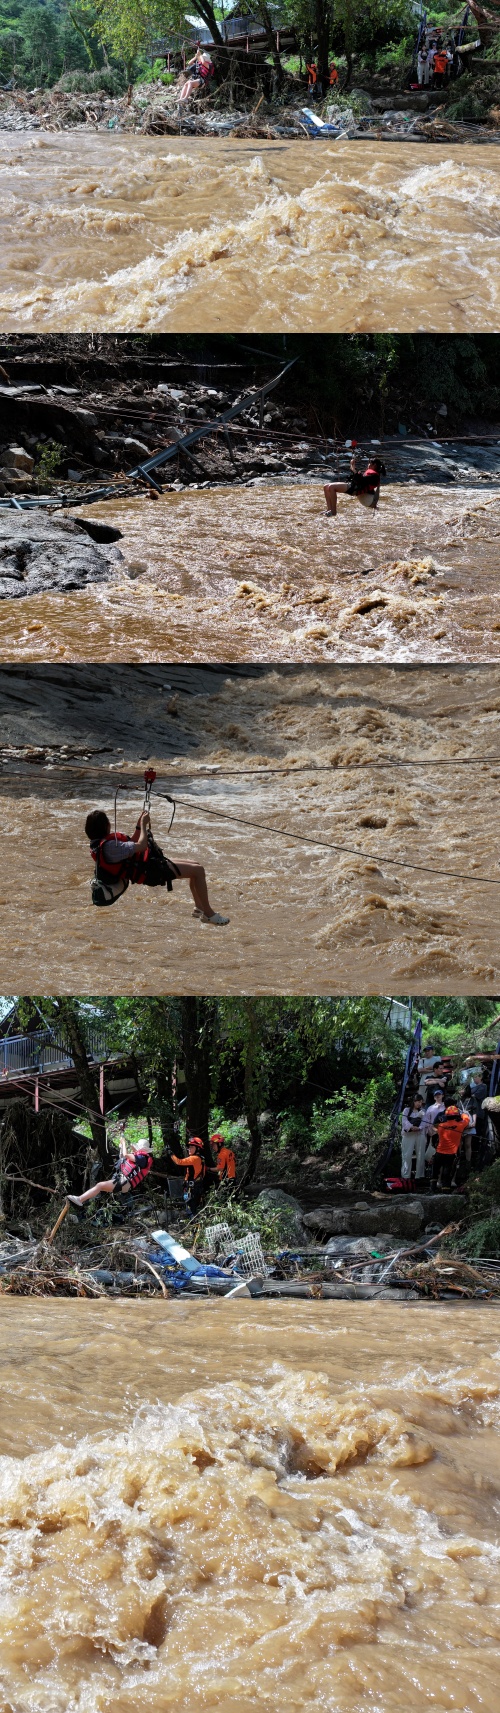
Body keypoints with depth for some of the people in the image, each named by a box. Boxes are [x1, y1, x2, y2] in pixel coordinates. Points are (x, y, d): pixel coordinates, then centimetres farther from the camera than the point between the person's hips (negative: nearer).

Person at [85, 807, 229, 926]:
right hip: (148, 870, -11)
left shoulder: (99, 843, 6)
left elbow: (130, 844, 18)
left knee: (196, 866, 18)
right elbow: (141, 846, -27)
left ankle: (199, 908, 27)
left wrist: (139, 825, 9)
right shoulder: (108, 846, -27)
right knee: (198, 871, -11)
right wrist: (143, 825, -14)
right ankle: (208, 914, -5)